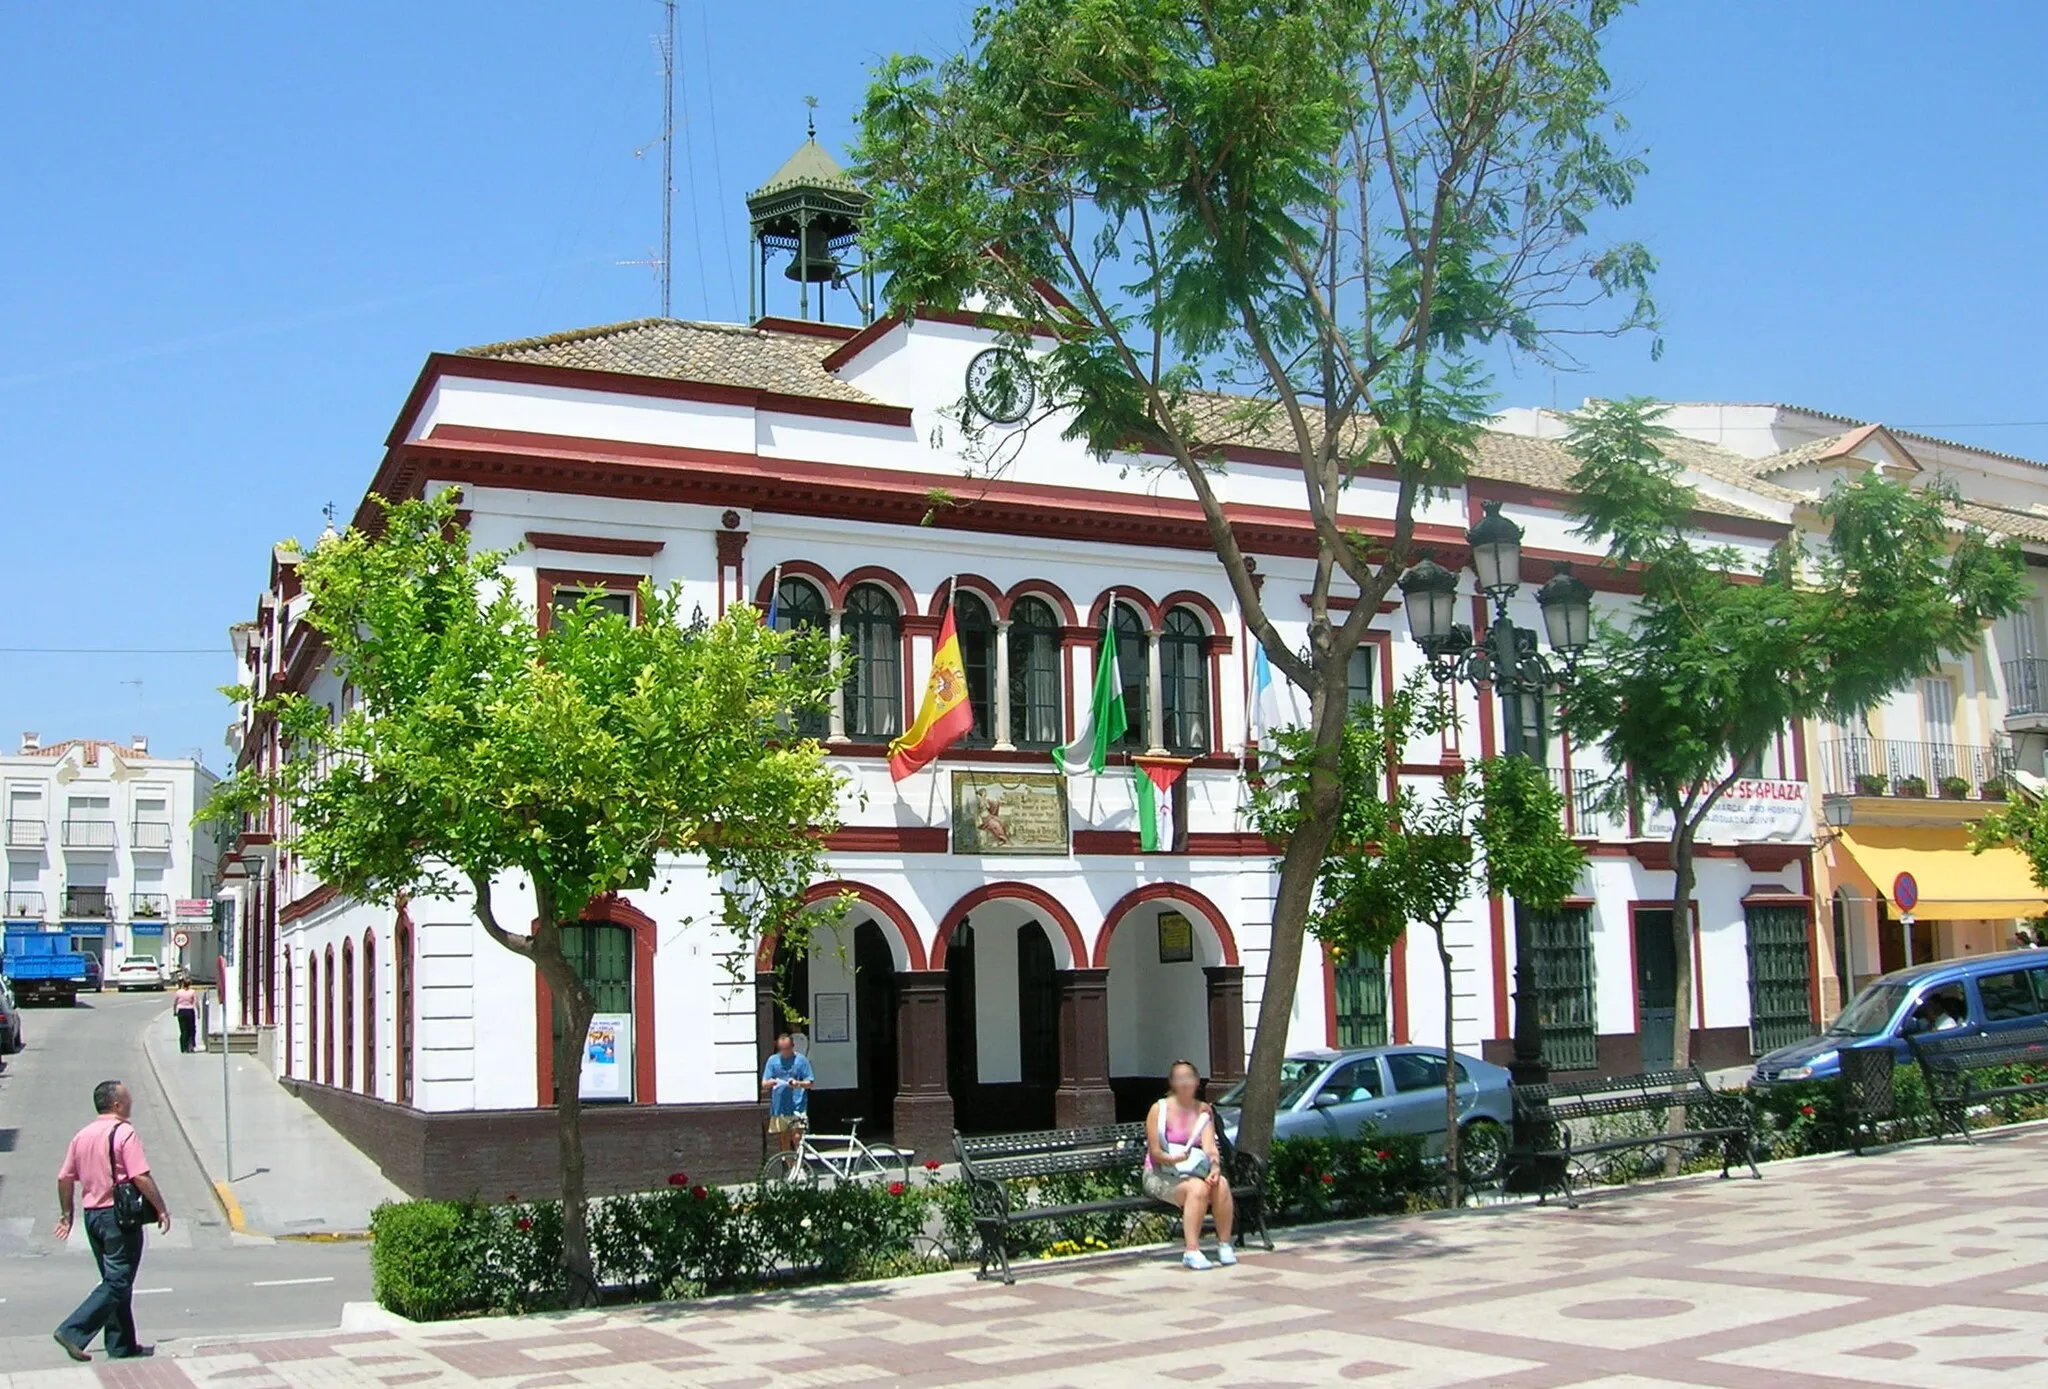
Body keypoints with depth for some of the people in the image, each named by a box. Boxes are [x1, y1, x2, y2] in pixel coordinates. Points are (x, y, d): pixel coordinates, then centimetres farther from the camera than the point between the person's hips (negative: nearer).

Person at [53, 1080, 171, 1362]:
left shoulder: (82, 1135, 10)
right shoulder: (124, 1133, -13)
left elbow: (65, 1178, 12)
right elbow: (141, 1177, -19)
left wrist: (66, 1214, 23)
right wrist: (162, 1210, -11)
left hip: (92, 1215, 8)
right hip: (119, 1215, -8)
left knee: (115, 1281, 14)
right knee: (118, 1283, -3)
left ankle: (121, 1345, 17)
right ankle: (73, 1331, -11)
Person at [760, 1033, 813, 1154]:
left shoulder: (801, 1060, 2)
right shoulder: (772, 1060, 8)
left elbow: (809, 1083, 2)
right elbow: (764, 1084, 6)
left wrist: (797, 1083, -19)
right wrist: (770, 1083, -17)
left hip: (797, 1107, -3)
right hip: (778, 1108, 3)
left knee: (797, 1137, -12)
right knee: (783, 1140, 8)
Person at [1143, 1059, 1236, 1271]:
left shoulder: (1204, 1110, 10)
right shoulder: (1159, 1109, -5)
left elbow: (1209, 1146, -3)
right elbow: (1154, 1152, -10)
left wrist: (1215, 1167, -24)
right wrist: (1173, 1159, -31)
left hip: (1194, 1172, 4)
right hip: (1161, 1175, -4)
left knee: (1221, 1184, -27)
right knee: (1197, 1188, -34)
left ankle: (1224, 1244, -17)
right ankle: (1192, 1251, -35)